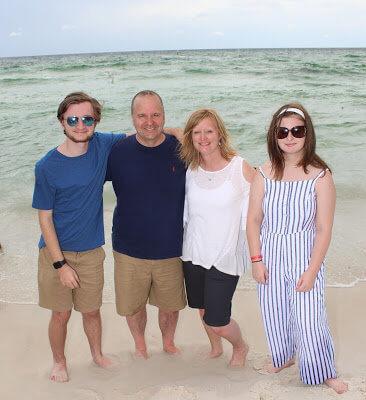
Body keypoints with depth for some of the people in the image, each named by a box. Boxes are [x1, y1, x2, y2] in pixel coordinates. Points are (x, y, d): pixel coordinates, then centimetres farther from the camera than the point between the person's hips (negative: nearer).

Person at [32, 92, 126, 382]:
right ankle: (59, 361, 37)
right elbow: (45, 218, -11)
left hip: (91, 252, 2)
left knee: (92, 310, 17)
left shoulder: (102, 145, -7)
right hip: (56, 252, -2)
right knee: (61, 313, 11)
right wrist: (60, 264, -13)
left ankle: (97, 354, 43)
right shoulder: (47, 167, -15)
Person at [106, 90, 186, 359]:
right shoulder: (118, 152, -11)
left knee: (170, 304, 20)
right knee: (133, 304, 17)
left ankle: (168, 342, 50)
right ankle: (140, 345, 48)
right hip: (129, 249, 0)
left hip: (172, 249, 0)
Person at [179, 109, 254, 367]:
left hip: (226, 255, -4)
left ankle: (240, 347, 34)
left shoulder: (242, 169, -14)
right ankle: (215, 348, 50)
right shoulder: (191, 169, -2)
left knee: (217, 322, 0)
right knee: (203, 309, 20)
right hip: (194, 253, 5)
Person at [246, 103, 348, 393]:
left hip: (304, 257, -3)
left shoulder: (320, 176, -12)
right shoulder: (264, 174, -5)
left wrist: (312, 271, -13)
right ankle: (284, 356, 46)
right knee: (274, 314, 17)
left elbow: (324, 229, -11)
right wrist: (257, 260, -3)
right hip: (270, 257, 3)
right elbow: (254, 220, 0)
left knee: (309, 319, 0)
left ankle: (324, 372, 27)